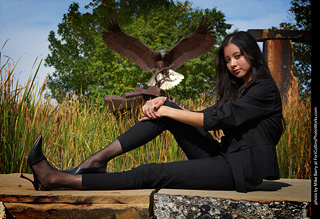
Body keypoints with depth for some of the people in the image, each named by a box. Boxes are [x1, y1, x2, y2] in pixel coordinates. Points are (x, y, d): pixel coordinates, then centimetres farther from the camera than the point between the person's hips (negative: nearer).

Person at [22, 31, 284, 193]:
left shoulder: (265, 89, -8)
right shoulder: (238, 89, 21)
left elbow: (216, 118, -17)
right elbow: (205, 117, 12)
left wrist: (168, 112, -10)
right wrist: (163, 103, -3)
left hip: (242, 169, -8)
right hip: (224, 157, 8)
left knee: (152, 174, -19)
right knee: (165, 111, -8)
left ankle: (59, 179, -18)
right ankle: (99, 159, -14)